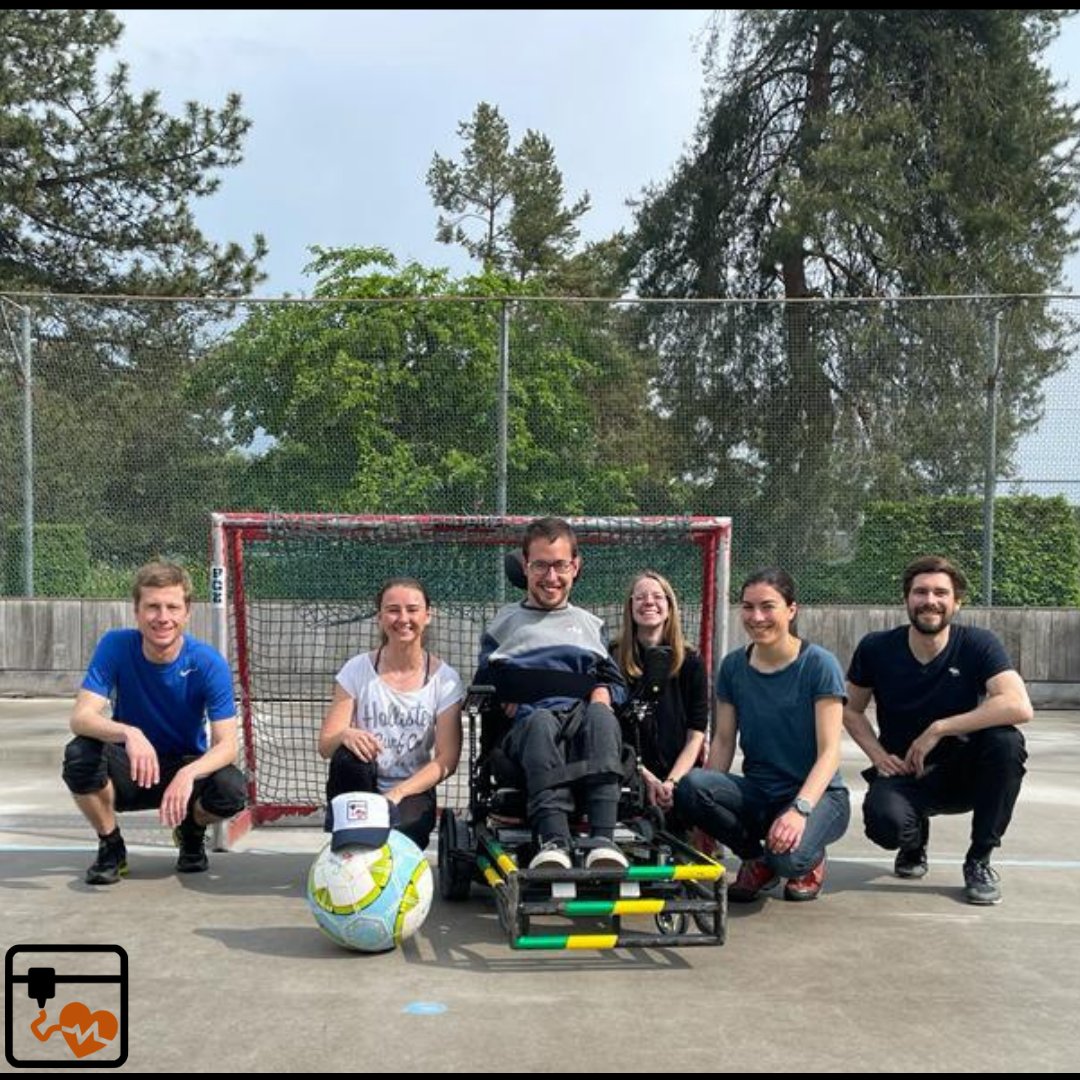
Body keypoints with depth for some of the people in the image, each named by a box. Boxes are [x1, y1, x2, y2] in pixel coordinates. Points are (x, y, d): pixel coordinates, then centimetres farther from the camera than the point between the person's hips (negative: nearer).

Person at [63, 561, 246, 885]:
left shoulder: (209, 663, -19)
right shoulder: (115, 646, -17)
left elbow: (226, 745, -23)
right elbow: (80, 717, -26)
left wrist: (189, 774, -45)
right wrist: (128, 733, -47)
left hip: (187, 768, 0)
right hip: (129, 771, 1)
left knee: (231, 789, -32)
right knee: (79, 754, -31)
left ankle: (191, 832, 8)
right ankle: (111, 847, -2)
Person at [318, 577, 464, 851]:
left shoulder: (444, 680, -1)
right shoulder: (357, 670, 0)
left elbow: (446, 761, -6)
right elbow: (325, 746, -4)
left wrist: (397, 794, -20)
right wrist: (346, 735, -29)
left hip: (413, 791, -2)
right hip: (362, 787, 2)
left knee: (399, 828, -36)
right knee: (348, 758, -32)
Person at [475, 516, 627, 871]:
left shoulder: (591, 624, 32)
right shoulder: (505, 622, 27)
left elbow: (612, 681, 25)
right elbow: (484, 686, 18)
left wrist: (602, 695, 3)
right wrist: (511, 706, -1)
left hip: (582, 719, 1)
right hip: (526, 725, -1)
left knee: (600, 717, -37)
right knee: (541, 721, -40)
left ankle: (603, 841, -50)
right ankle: (553, 842, -55)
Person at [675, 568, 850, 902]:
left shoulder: (819, 664, -9)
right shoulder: (733, 666, 4)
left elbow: (829, 750, -14)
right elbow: (723, 740, 4)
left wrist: (799, 809, -30)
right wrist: (707, 802, -12)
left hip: (817, 794, -4)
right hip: (758, 793, 4)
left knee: (788, 856, -36)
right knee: (689, 787, -27)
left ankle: (811, 860, 5)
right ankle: (756, 860, 0)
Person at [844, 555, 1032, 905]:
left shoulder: (978, 645, -13)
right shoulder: (876, 648, -8)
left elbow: (1019, 707, -29)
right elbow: (851, 711, 6)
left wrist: (937, 730, -27)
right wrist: (878, 755, -11)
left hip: (962, 773, 0)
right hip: (902, 773, 0)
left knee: (1006, 742, -31)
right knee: (885, 822, -34)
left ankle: (979, 861, -9)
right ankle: (914, 844, 11)